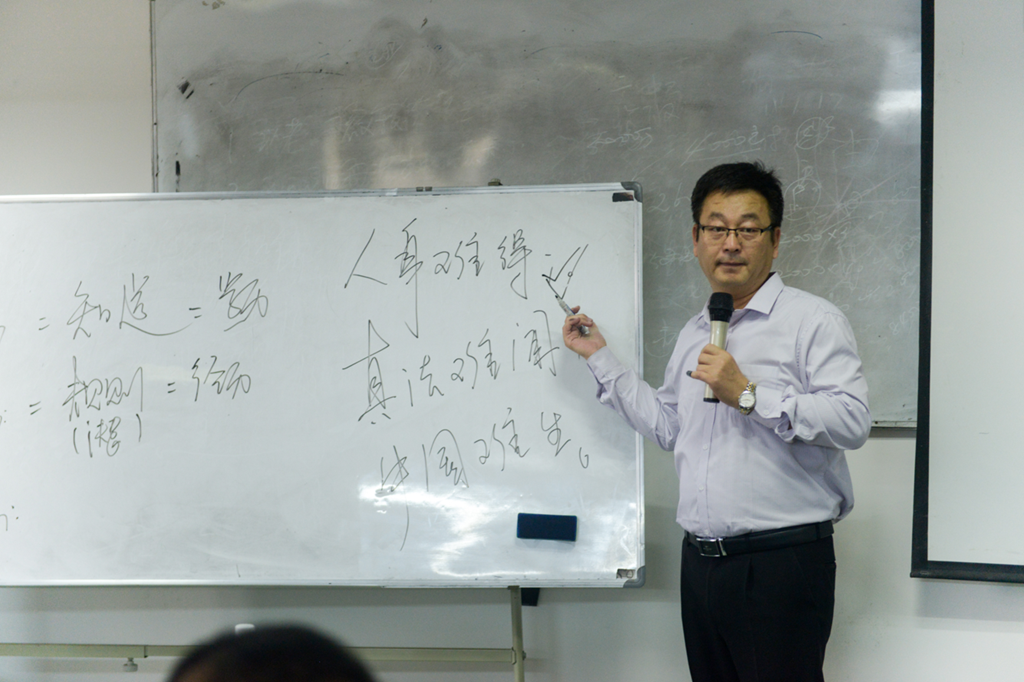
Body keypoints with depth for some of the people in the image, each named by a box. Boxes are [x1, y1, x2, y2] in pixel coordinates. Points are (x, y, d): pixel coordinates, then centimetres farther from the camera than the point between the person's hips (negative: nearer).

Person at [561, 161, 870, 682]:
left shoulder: (812, 320, -5)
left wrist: (749, 395, -20)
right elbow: (666, 426, 28)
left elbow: (853, 420, -17)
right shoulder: (693, 335, 19)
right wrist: (601, 359, 27)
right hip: (701, 559, 7)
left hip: (782, 561, -7)